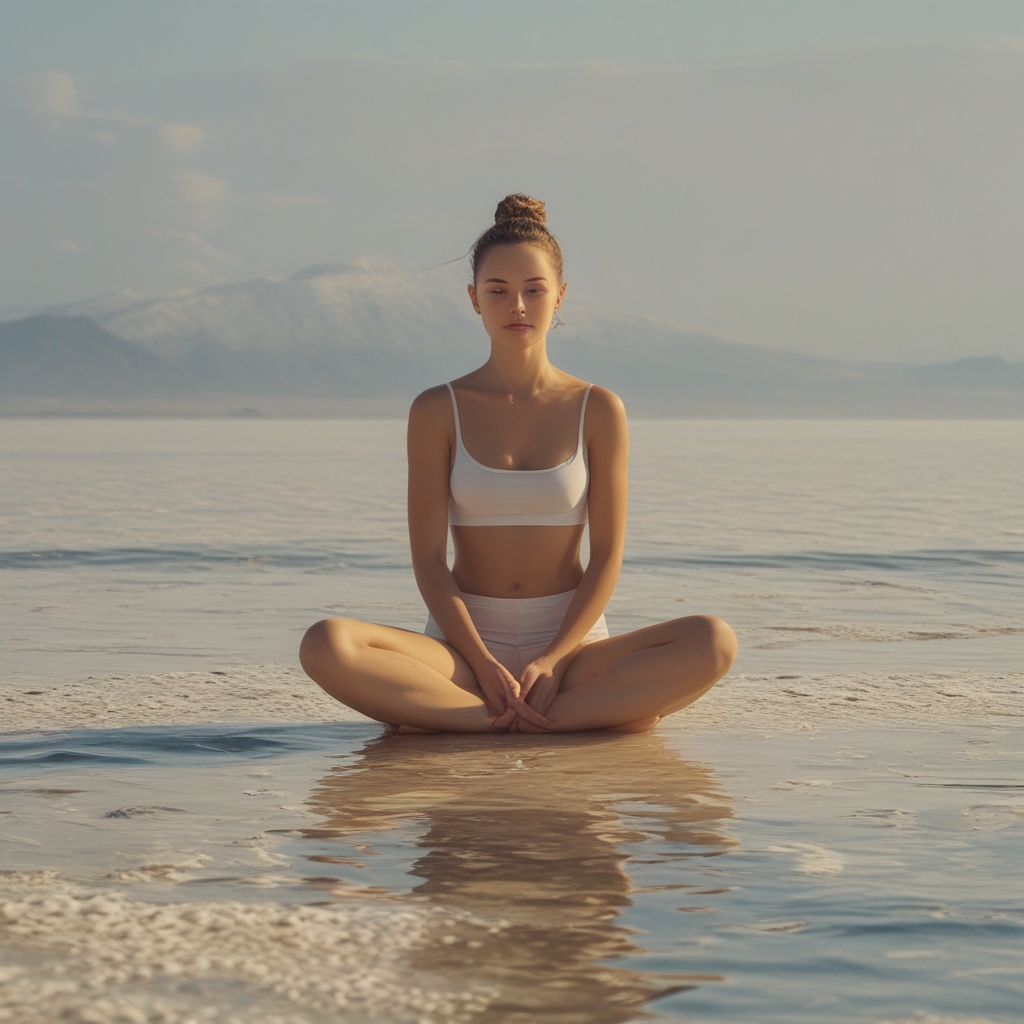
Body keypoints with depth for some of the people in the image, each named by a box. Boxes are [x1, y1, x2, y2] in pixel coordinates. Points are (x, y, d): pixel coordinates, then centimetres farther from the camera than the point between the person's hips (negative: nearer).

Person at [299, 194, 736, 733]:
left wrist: (554, 659, -14)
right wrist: (485, 666, -16)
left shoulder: (599, 410, 4)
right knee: (326, 647, -31)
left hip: (572, 642, 1)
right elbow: (428, 558, -3)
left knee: (713, 642, -27)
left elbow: (607, 555, 0)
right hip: (465, 646, 0)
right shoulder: (438, 411, 2)